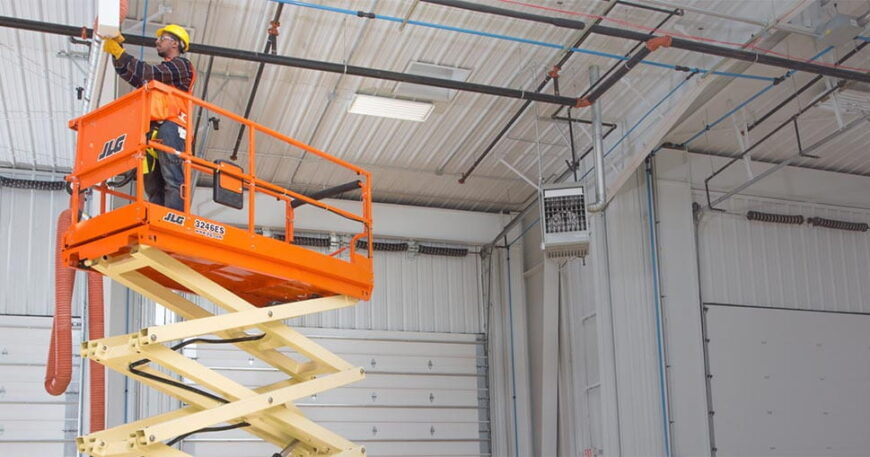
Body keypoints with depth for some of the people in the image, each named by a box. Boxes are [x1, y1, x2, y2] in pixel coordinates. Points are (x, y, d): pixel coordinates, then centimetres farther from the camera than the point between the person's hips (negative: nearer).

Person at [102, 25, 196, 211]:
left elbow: (149, 73, -6)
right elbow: (132, 75, 26)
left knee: (172, 181, -19)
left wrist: (119, 53, -6)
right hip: (153, 130, 9)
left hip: (169, 127, -9)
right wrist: (117, 49, 17)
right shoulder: (162, 70, 34)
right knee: (154, 186, 0)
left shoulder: (182, 65, 8)